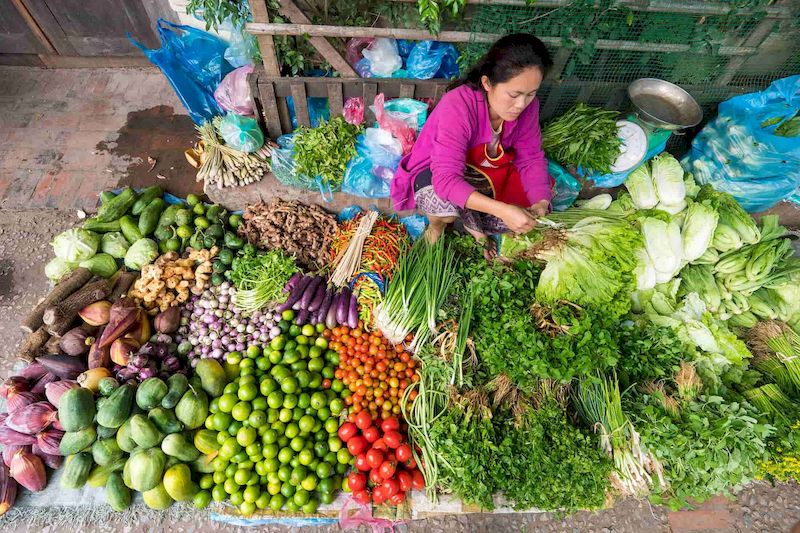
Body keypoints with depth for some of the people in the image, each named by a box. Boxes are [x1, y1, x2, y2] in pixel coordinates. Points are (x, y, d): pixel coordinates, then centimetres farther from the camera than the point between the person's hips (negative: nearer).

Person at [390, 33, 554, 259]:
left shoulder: (526, 105, -14)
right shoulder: (457, 107, -33)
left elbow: (531, 158, -7)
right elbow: (446, 180, -41)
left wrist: (541, 202, -26)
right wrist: (503, 210, -48)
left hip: (484, 174, 6)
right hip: (435, 175, -5)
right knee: (446, 202, -39)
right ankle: (438, 220, -2)